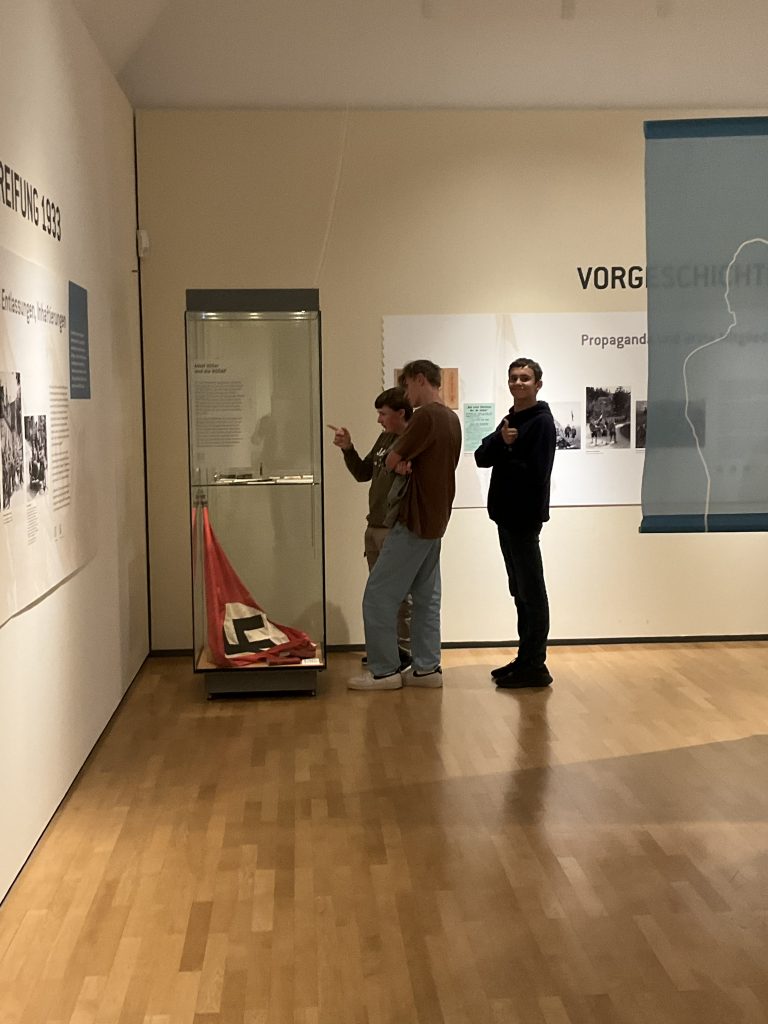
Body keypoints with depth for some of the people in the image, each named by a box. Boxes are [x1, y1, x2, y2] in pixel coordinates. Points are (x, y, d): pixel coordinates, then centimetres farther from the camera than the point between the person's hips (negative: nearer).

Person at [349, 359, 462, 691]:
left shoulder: (426, 416, -17)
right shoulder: (451, 418, 12)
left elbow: (391, 460, -15)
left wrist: (399, 460, 6)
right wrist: (405, 462, -7)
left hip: (415, 522, -9)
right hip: (435, 521, 10)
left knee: (378, 595, -3)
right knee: (426, 597, 12)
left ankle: (384, 670, 0)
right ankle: (427, 667, 14)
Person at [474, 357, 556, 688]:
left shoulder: (541, 421, -9)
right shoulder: (510, 420, 17)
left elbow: (535, 472, -20)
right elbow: (481, 457, 5)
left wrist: (502, 456, -7)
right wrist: (501, 441, -14)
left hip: (525, 517, -9)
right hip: (506, 515, 9)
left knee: (531, 592, -4)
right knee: (520, 590, 13)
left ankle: (535, 667, 0)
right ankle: (526, 659, 21)